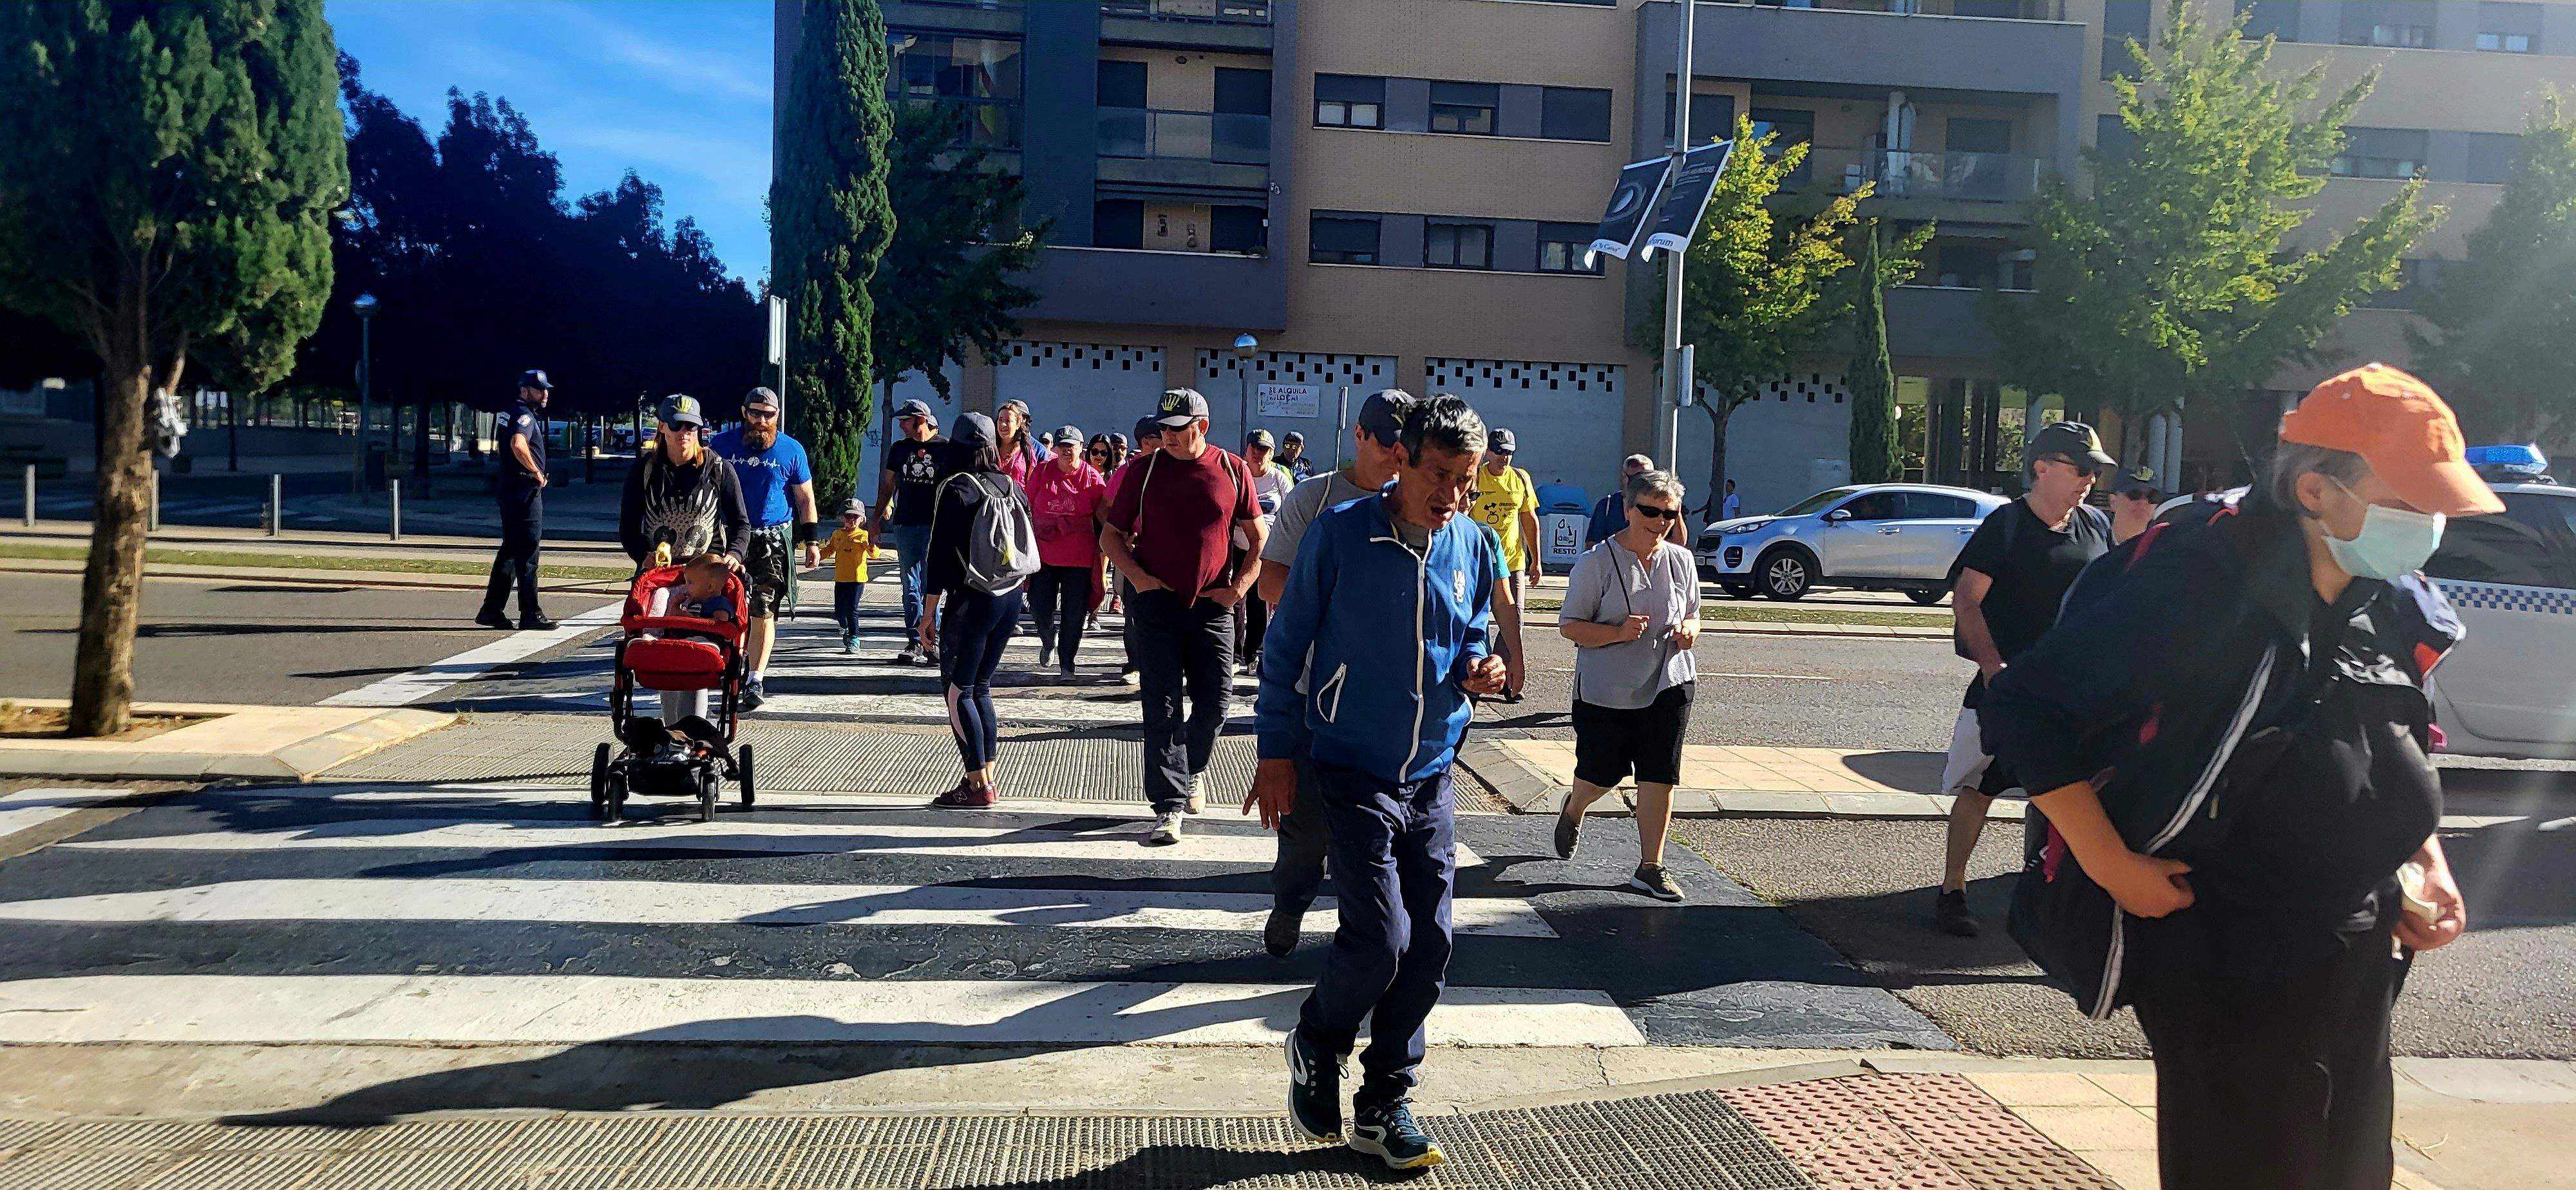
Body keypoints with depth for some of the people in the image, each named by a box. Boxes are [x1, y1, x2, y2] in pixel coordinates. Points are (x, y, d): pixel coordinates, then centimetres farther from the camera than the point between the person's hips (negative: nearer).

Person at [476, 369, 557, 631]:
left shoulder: (510, 412, 18)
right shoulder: (524, 414, -14)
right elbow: (518, 445, -33)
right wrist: (537, 472, -20)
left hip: (510, 489, 10)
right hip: (526, 490, -10)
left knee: (510, 550, 14)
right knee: (527, 552, -6)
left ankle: (492, 610, 17)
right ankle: (530, 614, -3)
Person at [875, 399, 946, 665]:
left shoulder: (944, 449, -1)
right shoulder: (899, 448, 12)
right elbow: (888, 483, 19)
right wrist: (878, 517, 16)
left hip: (936, 525, -4)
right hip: (905, 524, 4)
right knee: (911, 586, 5)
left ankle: (932, 642, -1)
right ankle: (915, 644, 9)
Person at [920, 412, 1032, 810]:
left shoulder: (956, 489, -10)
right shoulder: (1012, 488, 7)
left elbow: (941, 554, -12)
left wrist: (929, 612, -8)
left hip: (971, 600, -6)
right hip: (1011, 599, 7)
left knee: (958, 690, 1)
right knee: (980, 687, 15)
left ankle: (978, 786, -1)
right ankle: (986, 779, 16)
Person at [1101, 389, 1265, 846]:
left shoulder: (1232, 470, 3)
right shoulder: (1143, 470, 2)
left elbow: (1260, 538, 9)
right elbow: (1111, 535, 8)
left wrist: (1240, 586, -2)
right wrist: (1139, 578, -7)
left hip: (1212, 606, 1)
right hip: (1156, 602, -1)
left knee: (1215, 702, 5)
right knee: (1162, 705, -3)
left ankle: (1192, 770, 34)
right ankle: (1169, 807, -1)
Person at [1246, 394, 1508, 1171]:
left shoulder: (1476, 547, 2)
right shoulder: (1339, 536, -11)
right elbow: (1287, 644, -5)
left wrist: (1478, 667, -6)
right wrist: (1277, 751, -6)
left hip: (1432, 776, 5)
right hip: (1352, 772, -5)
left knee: (1430, 948, 5)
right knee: (1381, 937, -12)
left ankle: (1384, 1105, 22)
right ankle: (1317, 1043, 20)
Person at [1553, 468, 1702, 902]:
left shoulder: (1681, 562, 6)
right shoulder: (1597, 562, -9)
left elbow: (1693, 616, 18)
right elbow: (1570, 626, -9)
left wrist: (1689, 632, -6)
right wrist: (1619, 632, -24)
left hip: (1668, 685, 3)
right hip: (1606, 689, -3)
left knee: (1660, 776, -1)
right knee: (1602, 773, 8)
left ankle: (1650, 868, 10)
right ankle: (1573, 810, 44)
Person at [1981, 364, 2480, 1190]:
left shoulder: (2393, 608, 2)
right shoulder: (2203, 586, -23)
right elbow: (2023, 710, -24)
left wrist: (2430, 863, 6)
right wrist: (2112, 867, -23)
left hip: (2359, 960, 8)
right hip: (2223, 966, -8)